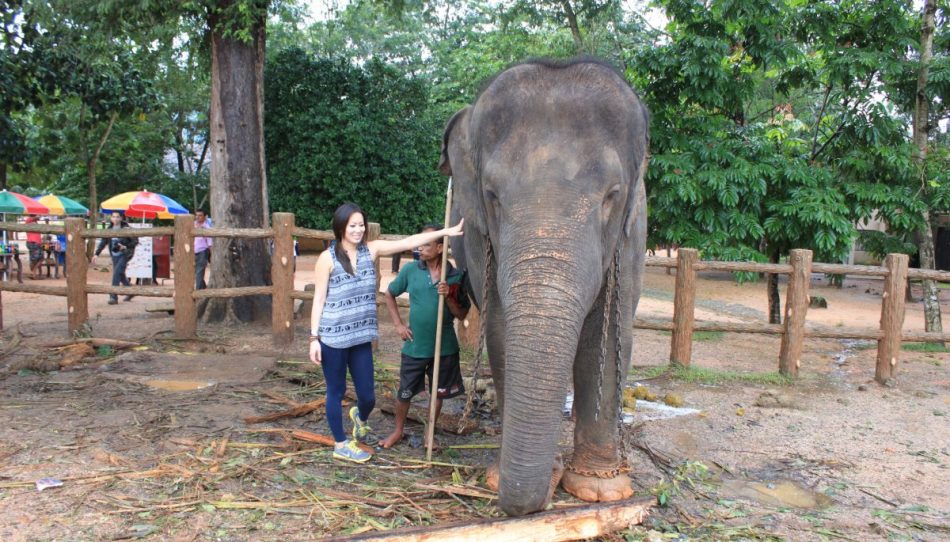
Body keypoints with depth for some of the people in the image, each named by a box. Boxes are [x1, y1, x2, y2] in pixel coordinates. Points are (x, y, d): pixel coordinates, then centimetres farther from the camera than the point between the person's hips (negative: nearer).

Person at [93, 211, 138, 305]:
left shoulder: (126, 228, -9)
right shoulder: (109, 229, 6)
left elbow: (135, 241, -8)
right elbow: (103, 242, 12)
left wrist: (125, 247, -20)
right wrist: (96, 254, 6)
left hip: (124, 255, -6)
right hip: (115, 255, 6)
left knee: (117, 273, -17)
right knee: (121, 275, 13)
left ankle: (113, 296, -15)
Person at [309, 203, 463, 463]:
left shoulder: (371, 250, 3)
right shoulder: (328, 258, -8)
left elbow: (409, 242, -2)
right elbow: (319, 300, -6)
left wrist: (446, 231, -8)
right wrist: (314, 337, -9)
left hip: (361, 338, 4)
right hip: (332, 338, -4)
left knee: (368, 395, 10)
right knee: (336, 392, 10)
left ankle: (360, 417, 45)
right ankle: (341, 444, 29)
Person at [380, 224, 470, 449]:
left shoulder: (455, 276, -8)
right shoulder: (410, 270, -6)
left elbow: (462, 315, -4)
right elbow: (389, 294, 10)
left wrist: (449, 296, -21)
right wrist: (398, 324, 2)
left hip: (444, 347, 0)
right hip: (415, 345, 0)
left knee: (438, 393, 15)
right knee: (405, 392, 10)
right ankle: (398, 431, 33)